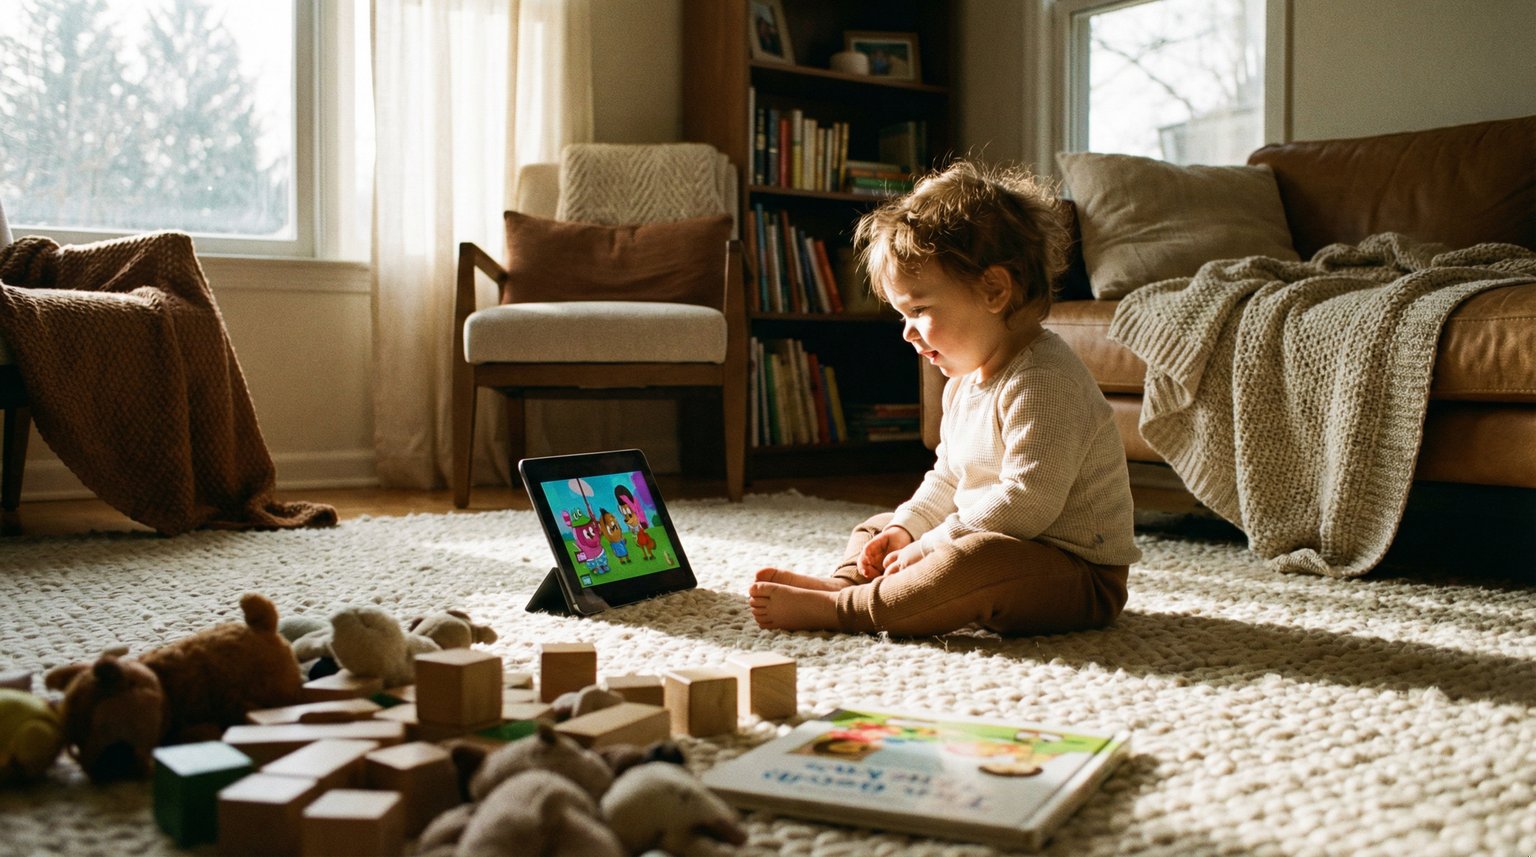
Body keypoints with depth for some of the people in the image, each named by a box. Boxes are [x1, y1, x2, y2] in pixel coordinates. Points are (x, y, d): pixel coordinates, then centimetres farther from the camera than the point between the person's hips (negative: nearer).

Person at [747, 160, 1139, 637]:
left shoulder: (1044, 381, -22)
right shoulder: (964, 381, 11)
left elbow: (1027, 501, -28)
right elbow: (947, 479, 19)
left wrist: (930, 547, -23)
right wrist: (905, 530, 1)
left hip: (1081, 577, -10)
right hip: (992, 544, 10)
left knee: (978, 561, -39)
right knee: (879, 527, 13)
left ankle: (834, 609, -34)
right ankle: (844, 582, -17)